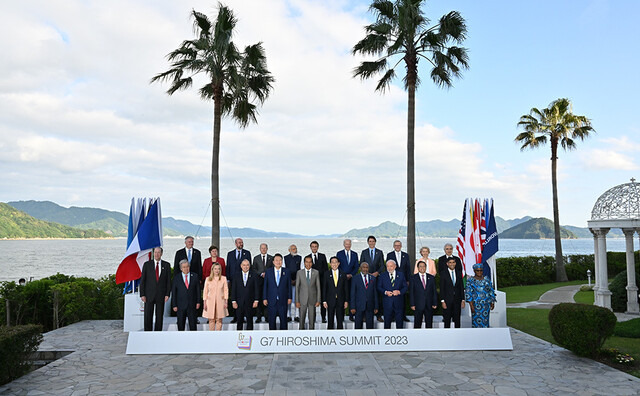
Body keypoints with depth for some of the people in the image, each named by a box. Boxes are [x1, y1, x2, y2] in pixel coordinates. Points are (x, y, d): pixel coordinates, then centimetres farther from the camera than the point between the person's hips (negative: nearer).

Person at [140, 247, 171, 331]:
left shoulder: (166, 265, 5)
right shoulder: (147, 264, 2)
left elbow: (168, 280, 5)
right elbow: (142, 280, 2)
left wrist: (167, 294, -3)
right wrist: (142, 294, -5)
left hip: (161, 295, 1)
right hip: (149, 295, -1)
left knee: (159, 317, 5)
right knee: (147, 317, 0)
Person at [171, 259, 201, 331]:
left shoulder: (195, 276, 5)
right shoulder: (176, 278, 2)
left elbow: (198, 290, 6)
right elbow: (173, 292, 3)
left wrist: (198, 302, 0)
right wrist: (174, 305, -2)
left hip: (192, 305, 0)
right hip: (180, 306, 0)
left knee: (193, 324, 2)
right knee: (181, 324, 6)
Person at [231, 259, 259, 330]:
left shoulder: (254, 276, 3)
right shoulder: (237, 276, 6)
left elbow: (257, 289, 1)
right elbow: (233, 290, 3)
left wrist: (256, 300, -7)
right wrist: (233, 301, -4)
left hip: (250, 303, -1)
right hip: (239, 303, 1)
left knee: (249, 321, 6)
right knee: (239, 321, 4)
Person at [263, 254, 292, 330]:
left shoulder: (286, 272, 4)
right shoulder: (268, 272, 4)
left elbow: (289, 286, 5)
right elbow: (265, 286, 5)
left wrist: (289, 298, 1)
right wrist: (264, 298, 0)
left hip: (283, 300, 0)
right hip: (271, 300, 0)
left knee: (283, 319, 5)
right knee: (272, 319, 6)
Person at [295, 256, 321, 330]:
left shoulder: (316, 272, 1)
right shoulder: (299, 272, -1)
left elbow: (318, 287, 3)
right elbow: (297, 287, 1)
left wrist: (318, 300, -1)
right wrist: (297, 301, -4)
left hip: (312, 299, 0)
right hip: (302, 300, 0)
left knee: (312, 319, 5)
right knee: (302, 318, 5)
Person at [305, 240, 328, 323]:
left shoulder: (322, 256, 9)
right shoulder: (307, 257, 9)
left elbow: (326, 268, 8)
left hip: (322, 280, 0)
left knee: (323, 299, 1)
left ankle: (323, 317, 7)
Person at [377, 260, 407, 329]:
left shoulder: (401, 275, 7)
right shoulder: (383, 276, 7)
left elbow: (405, 287, 5)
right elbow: (379, 287, 4)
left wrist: (399, 291, -14)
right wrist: (385, 292, -13)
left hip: (399, 302, 0)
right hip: (387, 302, 0)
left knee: (400, 320, 5)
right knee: (387, 320, 5)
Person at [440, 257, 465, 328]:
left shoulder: (459, 273, 8)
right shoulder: (443, 273, -3)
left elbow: (461, 287, 9)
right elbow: (441, 288, -5)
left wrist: (463, 300, 4)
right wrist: (442, 301, -10)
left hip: (457, 300, 3)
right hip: (447, 300, -3)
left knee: (457, 320, 7)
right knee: (447, 320, 3)